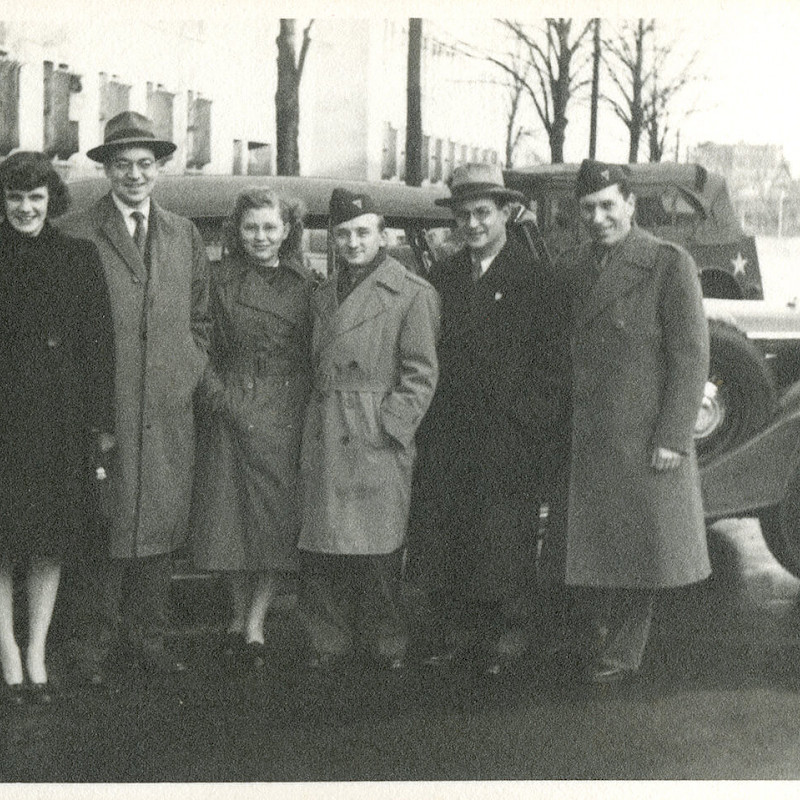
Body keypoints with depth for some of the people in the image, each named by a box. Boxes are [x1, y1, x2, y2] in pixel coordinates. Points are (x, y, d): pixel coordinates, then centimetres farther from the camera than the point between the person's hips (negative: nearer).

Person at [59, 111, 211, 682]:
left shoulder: (184, 235, 15)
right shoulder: (76, 235, 0)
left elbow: (200, 319, 19)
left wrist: (190, 374, 7)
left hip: (171, 413, 4)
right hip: (104, 413, -4)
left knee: (161, 526, 7)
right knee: (106, 529, -2)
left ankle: (148, 638, 18)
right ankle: (96, 644, 8)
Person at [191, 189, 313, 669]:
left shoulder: (305, 287, 2)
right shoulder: (223, 284, 5)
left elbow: (314, 358, 3)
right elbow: (207, 349, 9)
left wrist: (302, 406, -6)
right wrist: (218, 392, -3)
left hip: (284, 415, -1)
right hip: (231, 412, 1)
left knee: (277, 520, -1)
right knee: (231, 516, 5)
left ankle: (255, 625, 6)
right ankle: (241, 613, 21)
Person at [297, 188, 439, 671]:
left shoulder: (414, 294, -2)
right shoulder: (324, 295, 17)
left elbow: (421, 372, -4)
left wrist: (389, 424, -11)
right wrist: (316, 425, 9)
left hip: (378, 442, -5)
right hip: (324, 442, 5)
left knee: (377, 554, -2)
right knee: (321, 552, 3)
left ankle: (387, 645, 12)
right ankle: (331, 644, 14)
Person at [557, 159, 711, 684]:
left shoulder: (670, 265, -7)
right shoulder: (569, 268, 10)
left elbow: (690, 357, -10)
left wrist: (672, 439, -14)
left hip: (643, 439, -5)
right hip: (582, 439, 5)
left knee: (637, 548, 5)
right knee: (592, 549, 10)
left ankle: (625, 652, 19)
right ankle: (623, 640, 27)